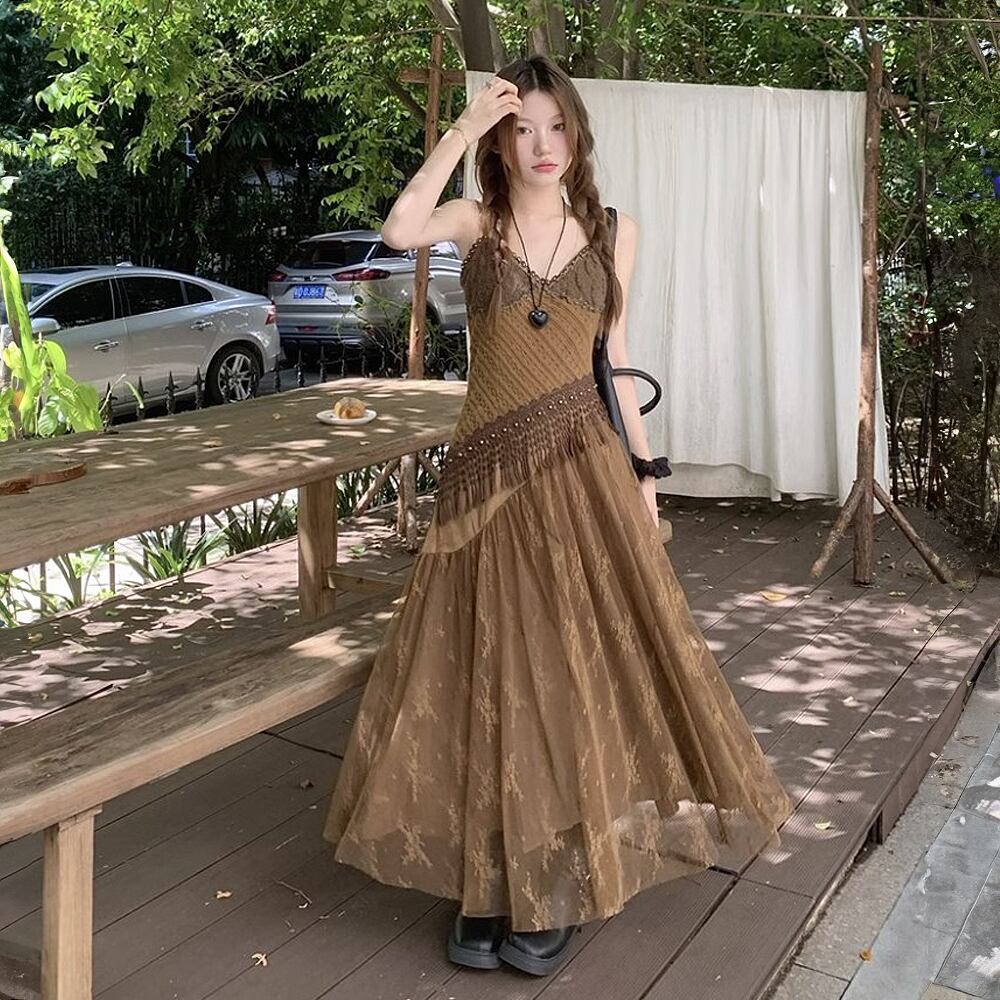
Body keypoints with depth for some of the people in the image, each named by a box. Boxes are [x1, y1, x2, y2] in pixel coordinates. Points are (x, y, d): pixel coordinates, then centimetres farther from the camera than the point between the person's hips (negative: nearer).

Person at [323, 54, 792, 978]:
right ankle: (491, 883, 16)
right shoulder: (478, 223, 4)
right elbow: (399, 230, -19)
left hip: (581, 462, 1)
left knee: (582, 666, 0)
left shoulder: (614, 232, 9)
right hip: (489, 471, -1)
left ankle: (556, 889, 14)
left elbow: (614, 359, 13)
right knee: (495, 675, 3)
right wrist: (464, 124, -12)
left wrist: (642, 471, 9)